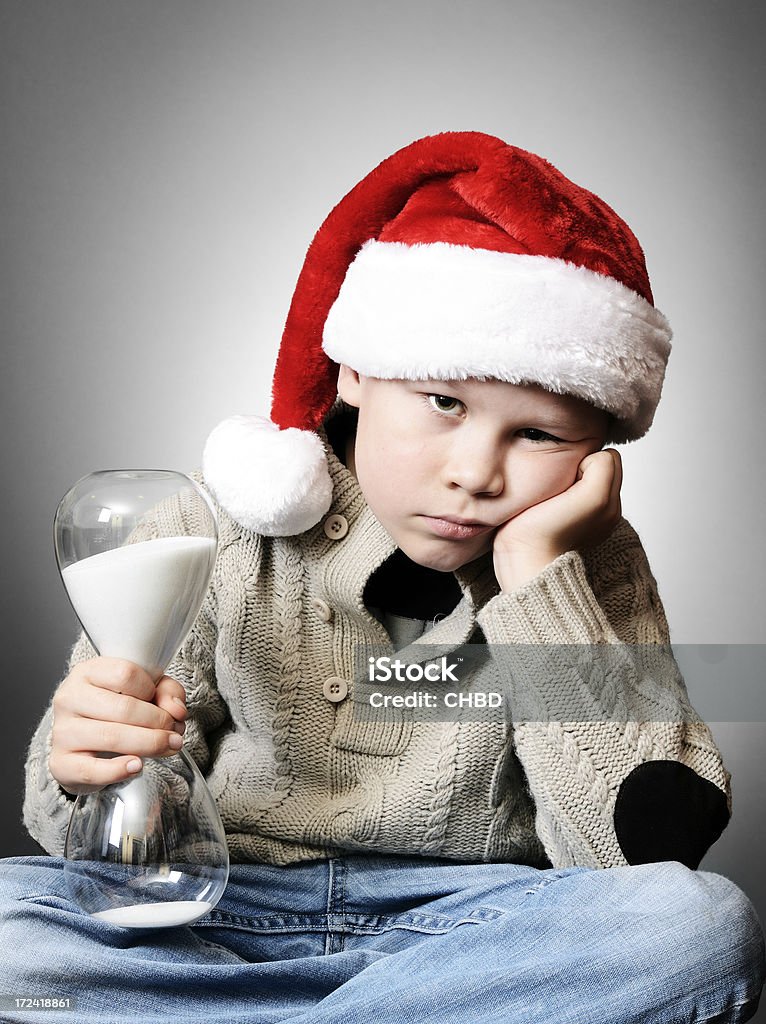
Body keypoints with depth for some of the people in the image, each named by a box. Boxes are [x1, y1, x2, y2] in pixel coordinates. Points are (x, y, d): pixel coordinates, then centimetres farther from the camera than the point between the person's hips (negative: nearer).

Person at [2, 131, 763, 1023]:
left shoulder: (591, 567, -4)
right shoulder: (228, 526, -6)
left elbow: (650, 850, -17)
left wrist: (538, 578, -21)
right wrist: (93, 770, -28)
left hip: (469, 923, 0)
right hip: (219, 910, 1)